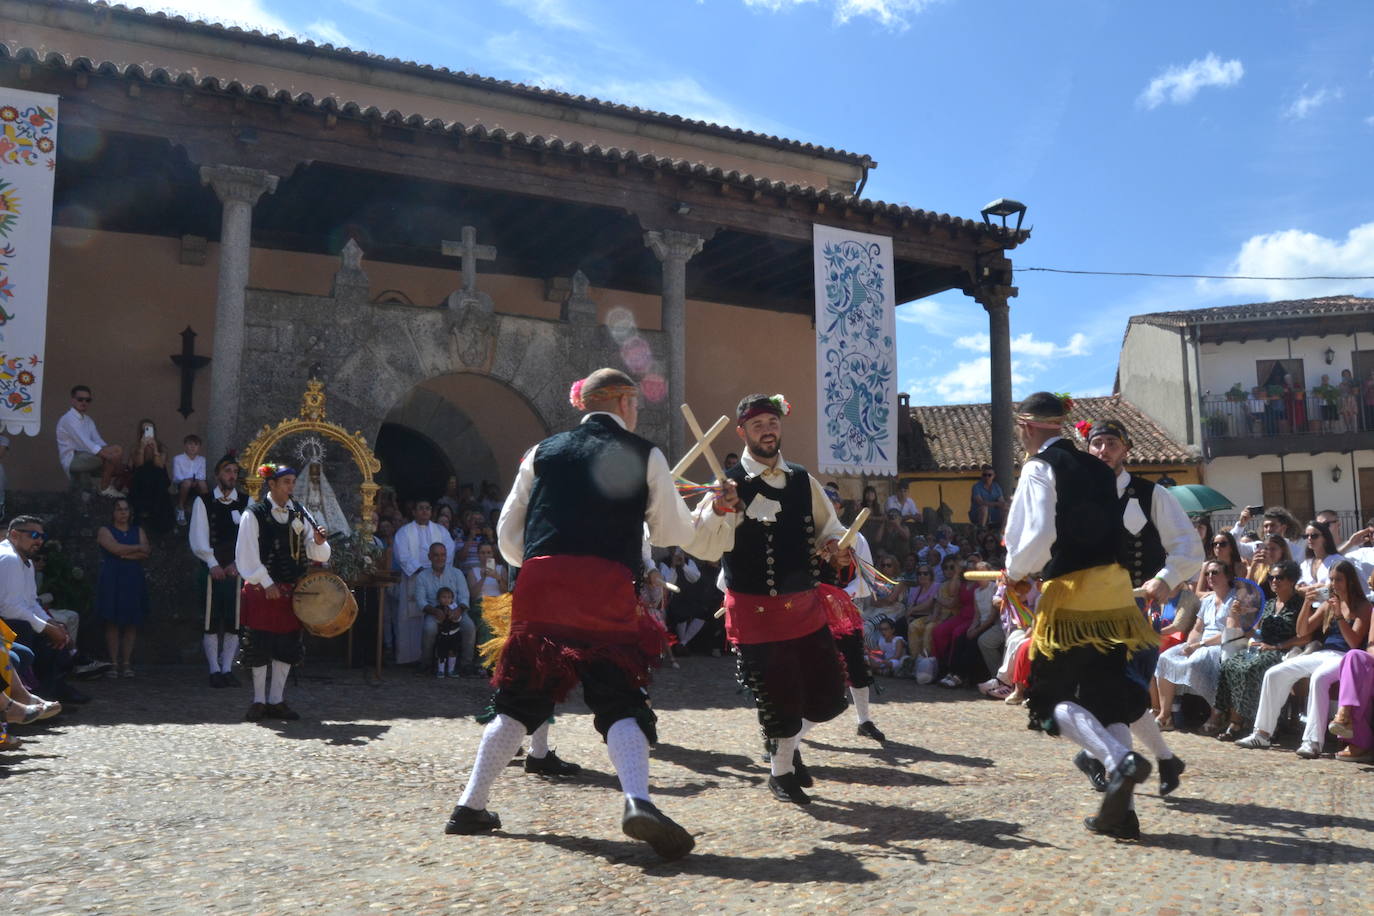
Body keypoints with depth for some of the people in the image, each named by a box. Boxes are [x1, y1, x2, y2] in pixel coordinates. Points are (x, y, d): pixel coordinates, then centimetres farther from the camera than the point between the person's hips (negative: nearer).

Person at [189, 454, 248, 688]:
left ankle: (227, 669, 10)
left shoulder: (246, 502, 7)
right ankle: (214, 670, 7)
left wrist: (238, 563, -10)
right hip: (212, 570, -1)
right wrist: (212, 564, -12)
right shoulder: (203, 501, 3)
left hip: (237, 570, 2)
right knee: (211, 622, 0)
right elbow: (198, 537, -4)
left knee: (234, 622, 3)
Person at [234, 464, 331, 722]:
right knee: (260, 646, 1)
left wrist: (318, 542, -15)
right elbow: (246, 554, -10)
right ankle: (259, 701, 14)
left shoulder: (298, 513, 7)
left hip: (291, 589, 4)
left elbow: (315, 553, 7)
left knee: (287, 647, 6)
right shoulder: (254, 515, -6)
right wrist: (266, 584, -15)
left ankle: (276, 701, 17)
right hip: (262, 591, -4)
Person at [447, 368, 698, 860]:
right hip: (606, 587, -3)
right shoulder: (645, 455, 9)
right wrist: (671, 500, 34)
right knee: (620, 699, -1)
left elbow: (509, 535, 17)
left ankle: (471, 805, 21)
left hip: (539, 581, 3)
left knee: (520, 697, 17)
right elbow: (675, 533, 14)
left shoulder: (543, 451, 17)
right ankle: (637, 801, -23)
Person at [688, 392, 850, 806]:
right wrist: (718, 510, -36)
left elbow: (828, 524, 21)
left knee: (829, 694, 11)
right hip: (755, 611, -5)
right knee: (778, 698, 2)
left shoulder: (802, 481, 6)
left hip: (805, 605, 6)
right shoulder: (730, 485, -10)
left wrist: (831, 542, -1)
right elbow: (700, 547, -19)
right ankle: (780, 771, 28)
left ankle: (789, 746, 39)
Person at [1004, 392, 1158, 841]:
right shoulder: (1097, 467, 15)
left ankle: (1120, 759, -18)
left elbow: (1040, 534, -19)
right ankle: (1120, 808, 8)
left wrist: (1015, 571, -3)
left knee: (1053, 697, 5)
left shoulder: (1040, 467, -8)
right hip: (1113, 590, 7)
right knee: (1105, 695, 11)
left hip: (1071, 594, -7)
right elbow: (1115, 530, 15)